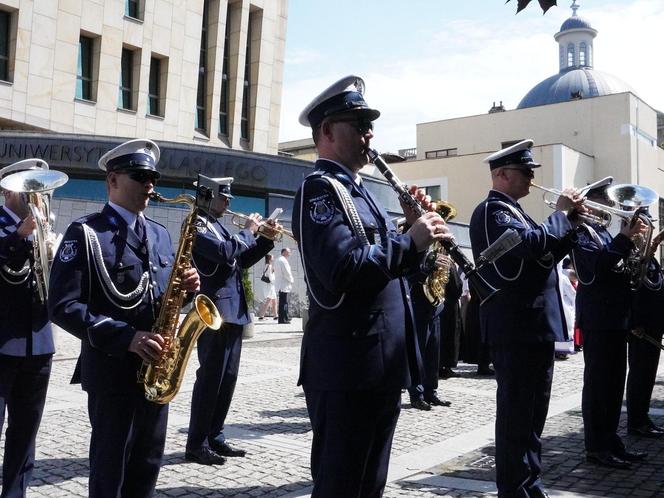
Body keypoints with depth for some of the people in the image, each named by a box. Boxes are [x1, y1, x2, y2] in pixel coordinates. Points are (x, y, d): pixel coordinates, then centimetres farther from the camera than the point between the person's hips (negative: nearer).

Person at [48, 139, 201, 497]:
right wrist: (125, 337, -24)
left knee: (147, 467, 15)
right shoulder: (85, 233, -8)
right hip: (111, 367, -6)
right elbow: (63, 306, -16)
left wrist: (185, 286, -6)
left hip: (156, 365, 6)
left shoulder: (159, 234, 12)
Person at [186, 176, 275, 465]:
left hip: (233, 312, 9)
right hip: (215, 311, -9)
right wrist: (248, 231, -10)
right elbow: (224, 252, -24)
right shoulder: (197, 224, -8)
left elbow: (242, 260, 22)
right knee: (210, 378, -7)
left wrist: (266, 239, 10)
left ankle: (215, 437, 20)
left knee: (227, 378, 11)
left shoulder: (218, 226, 20)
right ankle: (196, 444, 1)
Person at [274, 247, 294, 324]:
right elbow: (287, 273, -19)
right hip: (284, 284, -10)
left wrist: (290, 279, 18)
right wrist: (291, 280, -2)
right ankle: (283, 319, -8)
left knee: (283, 301, 16)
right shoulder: (283, 260, -15)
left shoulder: (279, 260, 17)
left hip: (280, 285, 10)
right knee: (284, 301, -8)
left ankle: (286, 317, 23)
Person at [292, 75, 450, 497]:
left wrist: (416, 233, 4)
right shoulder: (320, 188, -10)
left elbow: (392, 265, 19)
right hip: (347, 368, -9)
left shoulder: (360, 191, 19)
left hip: (382, 367, 9)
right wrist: (411, 241, -20)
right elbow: (344, 269, -25)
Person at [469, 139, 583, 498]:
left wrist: (570, 221, 8)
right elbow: (533, 242, -28)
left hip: (534, 326, 10)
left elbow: (546, 254, 20)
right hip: (515, 328, -10)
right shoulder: (492, 210, -12)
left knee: (532, 413, 16)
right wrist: (561, 213, -12)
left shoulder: (512, 211, 20)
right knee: (516, 414, -3)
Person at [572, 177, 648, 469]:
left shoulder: (604, 233, 21)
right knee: (598, 383, -6)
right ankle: (596, 447, -1)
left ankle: (610, 442, 19)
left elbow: (617, 269, 18)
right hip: (598, 319, -9)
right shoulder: (583, 231, -6)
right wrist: (624, 238, -24)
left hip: (615, 318, 9)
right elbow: (597, 265, -22)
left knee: (614, 383, 11)